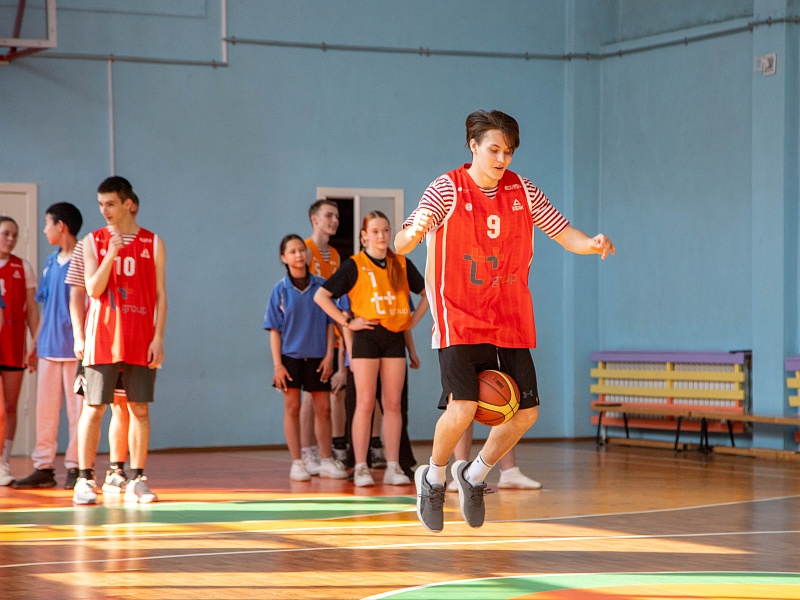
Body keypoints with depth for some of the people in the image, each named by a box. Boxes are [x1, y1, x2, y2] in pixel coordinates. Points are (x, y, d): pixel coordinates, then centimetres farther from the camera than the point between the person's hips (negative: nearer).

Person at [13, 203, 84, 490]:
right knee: (44, 410, 7)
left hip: (74, 348, -7)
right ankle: (43, 467, 10)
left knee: (76, 409, -1)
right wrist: (35, 344, 15)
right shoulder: (50, 262, 15)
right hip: (49, 348, 7)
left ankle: (75, 467, 3)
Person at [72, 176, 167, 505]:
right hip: (103, 339, -1)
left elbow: (160, 294, 4)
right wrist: (111, 254, -17)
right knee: (93, 408, -2)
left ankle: (137, 480, 9)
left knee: (140, 409, 2)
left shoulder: (153, 243, 4)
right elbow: (93, 290, -6)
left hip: (141, 340, 1)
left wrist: (158, 337, -5)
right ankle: (85, 480, 3)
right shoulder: (93, 241, 3)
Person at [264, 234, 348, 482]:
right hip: (291, 356, -1)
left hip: (317, 356, 1)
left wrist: (329, 356, -4)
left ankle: (326, 461, 14)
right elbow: (274, 329, 0)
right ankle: (297, 463, 7)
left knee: (323, 408, 4)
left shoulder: (321, 285, 1)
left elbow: (330, 323, 4)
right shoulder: (280, 290, -1)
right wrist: (277, 364, -6)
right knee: (292, 408, 1)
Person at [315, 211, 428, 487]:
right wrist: (347, 321, -8)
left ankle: (393, 467, 6)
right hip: (367, 337, -3)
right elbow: (321, 295, -5)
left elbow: (427, 292, 21)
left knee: (393, 404, 3)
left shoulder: (402, 264, 10)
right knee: (365, 404, -5)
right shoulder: (354, 265, -1)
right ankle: (361, 468, -2)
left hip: (395, 337, 3)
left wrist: (414, 319, 9)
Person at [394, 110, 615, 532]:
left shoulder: (523, 192, 4)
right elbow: (400, 245, -17)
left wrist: (591, 244, -16)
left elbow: (566, 236, 7)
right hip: (459, 320, -5)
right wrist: (415, 230, -41)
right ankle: (434, 477, 10)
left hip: (511, 323, 5)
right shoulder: (447, 190, -8)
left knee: (525, 413, 1)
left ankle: (475, 475, 26)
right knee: (463, 407, -19)